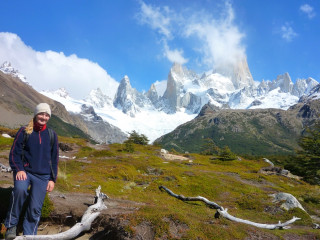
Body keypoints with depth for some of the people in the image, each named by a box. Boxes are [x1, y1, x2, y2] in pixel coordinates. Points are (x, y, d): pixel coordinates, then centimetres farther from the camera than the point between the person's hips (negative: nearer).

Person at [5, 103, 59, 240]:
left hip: (42, 176, 2)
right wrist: (18, 169, -13)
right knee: (20, 189, -32)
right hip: (24, 171, -2)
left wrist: (52, 179, 6)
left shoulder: (52, 135, 8)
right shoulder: (24, 131, 2)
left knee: (35, 209, -1)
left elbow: (54, 159, 11)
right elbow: (14, 153, 2)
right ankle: (11, 225, -12)